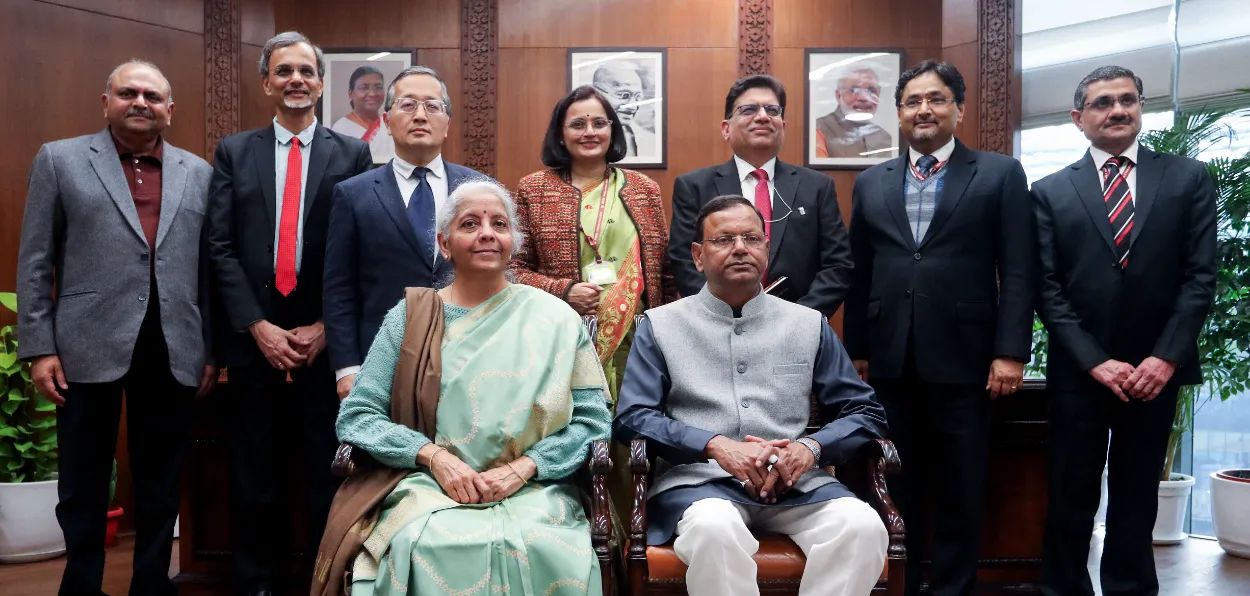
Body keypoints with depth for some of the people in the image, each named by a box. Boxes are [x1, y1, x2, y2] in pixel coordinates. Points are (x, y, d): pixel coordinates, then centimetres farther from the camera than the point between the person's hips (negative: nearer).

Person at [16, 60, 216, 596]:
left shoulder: (198, 172, 11)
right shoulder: (60, 159, 5)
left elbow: (208, 267, 9)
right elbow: (34, 262, 2)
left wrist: (212, 350, 6)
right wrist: (39, 347, -4)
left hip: (172, 352, 2)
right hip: (89, 348, -2)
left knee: (161, 485, 11)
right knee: (83, 484, 8)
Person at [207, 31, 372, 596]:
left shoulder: (353, 153, 3)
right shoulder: (233, 152, 8)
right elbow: (220, 248, 1)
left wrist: (325, 328, -7)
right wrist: (259, 327, -8)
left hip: (327, 340, -1)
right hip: (254, 338, 1)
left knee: (331, 475, 7)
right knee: (253, 478, 10)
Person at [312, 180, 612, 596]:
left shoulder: (555, 318, 7)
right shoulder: (410, 317, 8)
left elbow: (591, 418, 3)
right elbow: (357, 416, 3)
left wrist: (523, 468, -12)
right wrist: (435, 456, -12)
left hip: (533, 490, 0)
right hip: (427, 486, 0)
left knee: (536, 548, -32)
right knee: (425, 547, -32)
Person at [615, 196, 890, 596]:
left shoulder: (809, 324, 16)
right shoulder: (661, 325, 10)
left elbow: (866, 413, 13)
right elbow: (631, 418, 1)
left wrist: (811, 448, -8)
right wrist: (716, 445, -14)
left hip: (796, 481, 3)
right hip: (700, 479, -2)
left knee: (863, 526, -27)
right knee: (714, 526, -36)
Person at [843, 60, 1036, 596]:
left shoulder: (1001, 174, 3)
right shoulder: (871, 183, 12)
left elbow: (1017, 271, -3)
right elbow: (859, 273, 11)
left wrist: (1010, 351, -10)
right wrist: (855, 350, 8)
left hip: (962, 360, -2)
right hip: (888, 362, 3)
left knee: (961, 493, 7)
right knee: (895, 489, 11)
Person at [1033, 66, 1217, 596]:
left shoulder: (1188, 179, 5)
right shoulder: (1051, 191, 3)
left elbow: (1200, 277, -1)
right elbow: (1047, 289, -3)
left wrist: (1165, 358, -11)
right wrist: (1095, 361, -11)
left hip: (1155, 370, 1)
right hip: (1079, 372, 0)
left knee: (1136, 498, 12)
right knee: (1071, 499, 7)